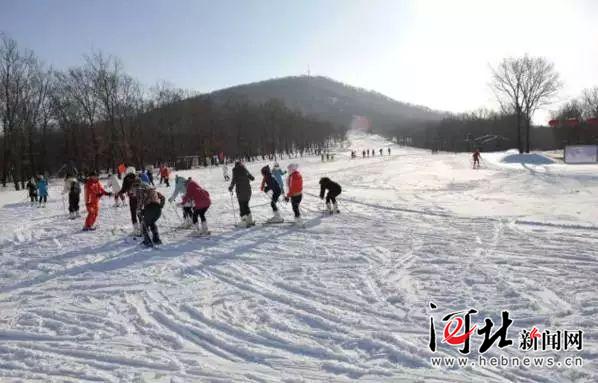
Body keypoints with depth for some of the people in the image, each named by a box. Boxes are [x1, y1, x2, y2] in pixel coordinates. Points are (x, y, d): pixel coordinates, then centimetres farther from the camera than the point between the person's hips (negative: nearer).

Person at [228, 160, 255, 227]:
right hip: (247, 190, 4)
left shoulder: (235, 170, -4)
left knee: (242, 206, 1)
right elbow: (252, 178, 18)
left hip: (240, 190, -4)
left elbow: (234, 180, -15)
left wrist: (231, 187, 1)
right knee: (246, 205, 17)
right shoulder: (245, 170, 8)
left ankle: (244, 222, -5)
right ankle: (250, 221, 16)